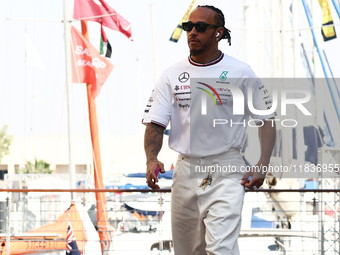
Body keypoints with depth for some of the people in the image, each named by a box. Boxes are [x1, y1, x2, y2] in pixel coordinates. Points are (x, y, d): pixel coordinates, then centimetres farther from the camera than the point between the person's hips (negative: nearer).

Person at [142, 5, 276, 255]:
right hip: (186, 168, 4)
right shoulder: (171, 75, 5)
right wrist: (151, 159, -19)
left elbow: (266, 118, 2)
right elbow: (155, 123, 1)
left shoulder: (241, 72, -1)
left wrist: (262, 166, -10)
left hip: (227, 170, -4)